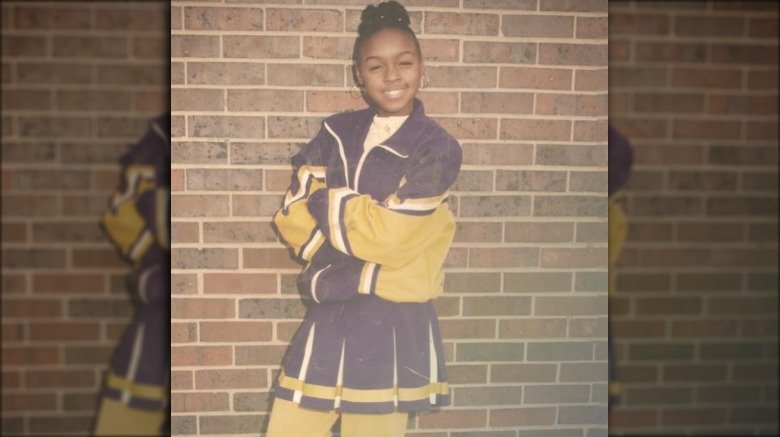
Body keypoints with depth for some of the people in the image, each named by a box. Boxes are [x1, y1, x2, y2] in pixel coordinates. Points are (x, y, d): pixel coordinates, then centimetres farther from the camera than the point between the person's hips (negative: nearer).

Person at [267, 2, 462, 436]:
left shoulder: (438, 148, -7)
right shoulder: (335, 134, 6)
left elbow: (389, 236, -15)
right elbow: (293, 219, -1)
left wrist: (325, 201, -3)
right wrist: (365, 224, -14)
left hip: (392, 327, -4)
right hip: (329, 317, 4)